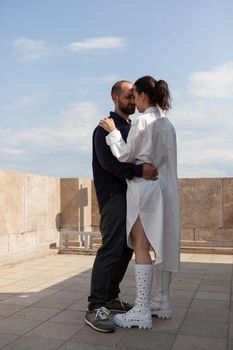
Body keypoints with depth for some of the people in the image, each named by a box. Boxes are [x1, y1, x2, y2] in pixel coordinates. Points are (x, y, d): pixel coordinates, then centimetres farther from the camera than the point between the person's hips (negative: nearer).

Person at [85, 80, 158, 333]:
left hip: (129, 195, 9)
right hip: (113, 195, -9)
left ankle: (110, 296, 19)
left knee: (126, 248, 9)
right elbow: (108, 161, -18)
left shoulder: (131, 128, 22)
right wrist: (140, 171, -27)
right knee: (111, 248, -15)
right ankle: (95, 308, -11)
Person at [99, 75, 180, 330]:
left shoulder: (142, 121, -10)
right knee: (163, 245, 12)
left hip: (144, 188, -8)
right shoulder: (167, 124, 13)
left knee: (141, 247, -6)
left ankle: (141, 311, -3)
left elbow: (126, 156, -9)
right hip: (165, 189, 9)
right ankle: (162, 301, 21)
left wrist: (113, 132, -1)